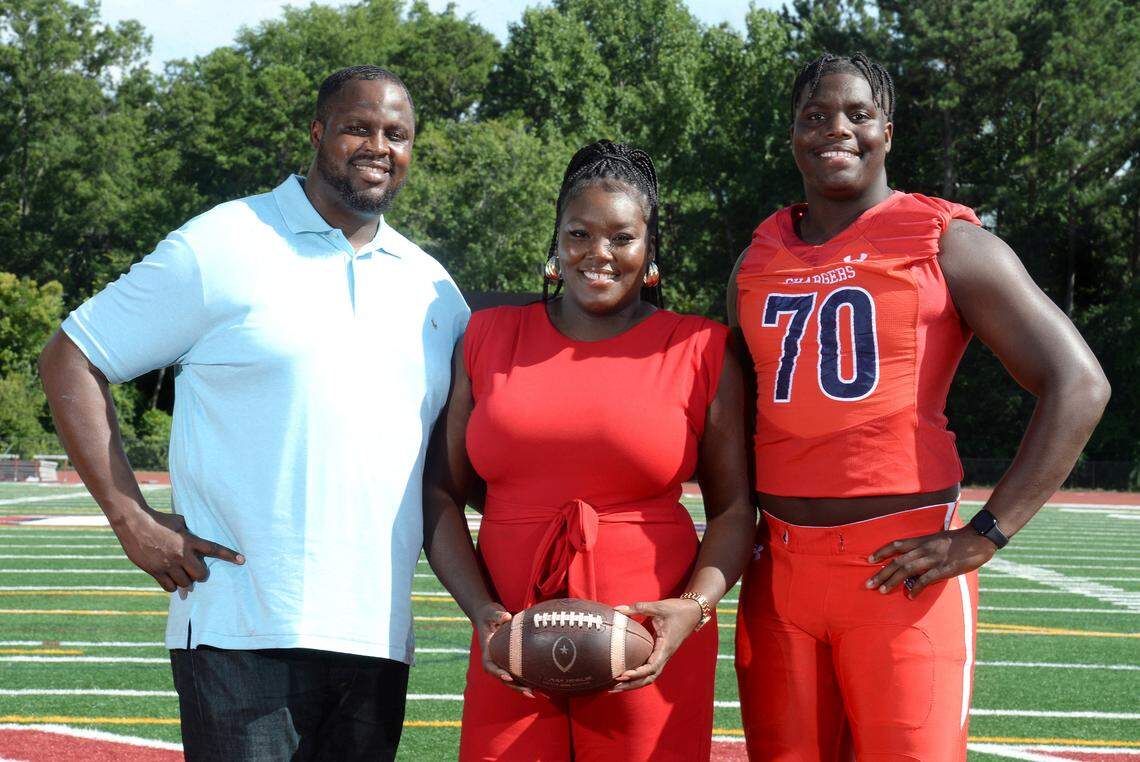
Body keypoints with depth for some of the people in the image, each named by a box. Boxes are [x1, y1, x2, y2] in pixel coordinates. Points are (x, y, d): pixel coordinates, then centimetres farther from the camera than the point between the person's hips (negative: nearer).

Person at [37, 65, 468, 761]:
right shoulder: (222, 247, -1)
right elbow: (69, 361, 0)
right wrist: (132, 520, -8)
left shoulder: (431, 285, 14)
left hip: (379, 637, 5)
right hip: (243, 632, -5)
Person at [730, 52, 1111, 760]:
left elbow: (1079, 384, -8)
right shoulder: (758, 262, 14)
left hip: (899, 569, -4)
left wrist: (985, 536, -12)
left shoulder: (949, 245, -2)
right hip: (778, 570, 5)